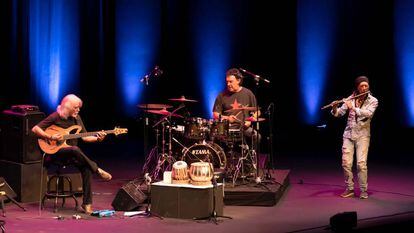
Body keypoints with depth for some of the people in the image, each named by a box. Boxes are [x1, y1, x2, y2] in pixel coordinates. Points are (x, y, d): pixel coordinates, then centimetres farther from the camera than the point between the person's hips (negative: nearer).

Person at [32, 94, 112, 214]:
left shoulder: (76, 118, 11)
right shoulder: (56, 117, -6)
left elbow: (85, 137, 11)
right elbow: (35, 129, -9)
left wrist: (97, 138, -7)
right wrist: (51, 137, -19)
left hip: (72, 155, 5)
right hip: (55, 153, -5)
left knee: (86, 168, -24)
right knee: (75, 149, -38)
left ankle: (87, 203, -20)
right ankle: (98, 170, -22)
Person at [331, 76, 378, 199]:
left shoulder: (373, 101, -2)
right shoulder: (350, 99, 5)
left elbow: (368, 113, -20)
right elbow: (339, 114, 3)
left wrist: (352, 108, -24)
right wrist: (335, 107, -18)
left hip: (363, 135, -2)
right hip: (348, 134, 3)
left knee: (361, 163, -12)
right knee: (346, 163, -2)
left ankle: (363, 190, -1)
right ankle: (349, 189, 12)